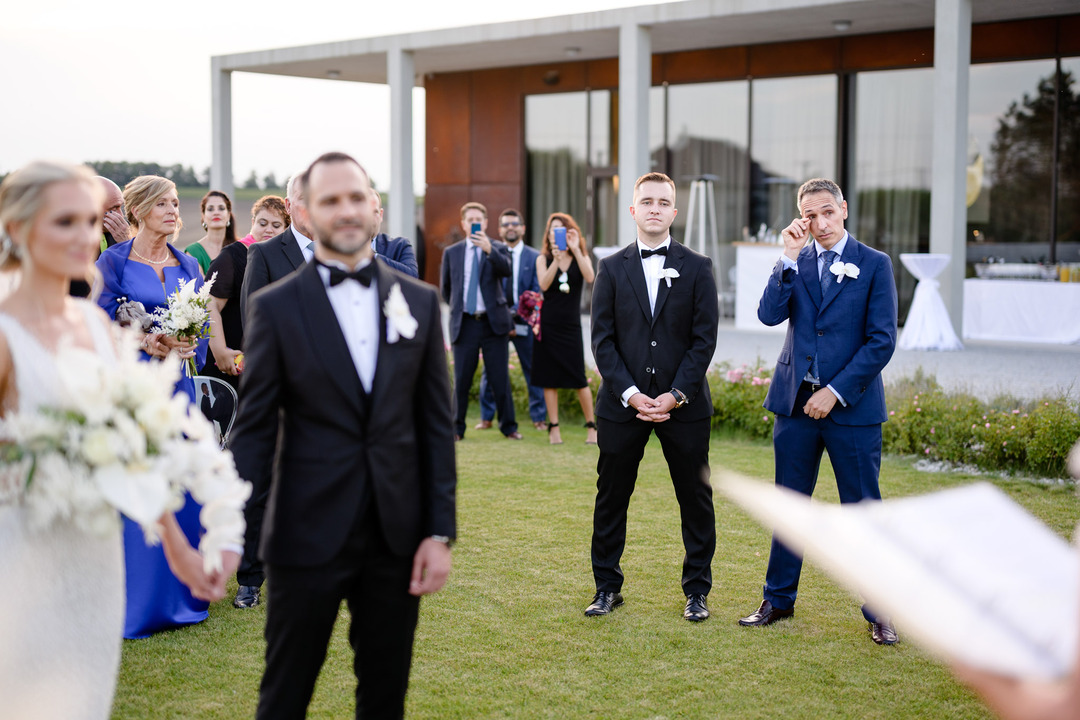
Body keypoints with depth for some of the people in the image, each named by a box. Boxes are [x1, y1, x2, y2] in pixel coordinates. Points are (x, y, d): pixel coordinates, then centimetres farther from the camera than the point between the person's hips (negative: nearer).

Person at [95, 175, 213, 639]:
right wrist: (144, 343, -19)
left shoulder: (188, 266, 11)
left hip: (177, 387, 4)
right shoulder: (113, 262, -2)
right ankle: (138, 603, 5)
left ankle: (181, 594, 17)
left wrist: (187, 349, -11)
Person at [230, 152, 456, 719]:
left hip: (397, 538, 3)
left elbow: (436, 426, 5)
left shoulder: (419, 301, 5)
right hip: (307, 538, -2)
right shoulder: (275, 307, -3)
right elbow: (254, 429, -3)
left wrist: (440, 532, 1)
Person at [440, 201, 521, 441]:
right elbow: (445, 288, 19)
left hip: (493, 322, -1)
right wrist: (456, 309, 13)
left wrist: (489, 249, -31)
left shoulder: (498, 248, 4)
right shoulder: (451, 253, 10)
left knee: (500, 378, 2)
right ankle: (457, 428, 13)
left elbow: (507, 269, -18)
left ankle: (508, 427, 12)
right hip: (464, 324, 1)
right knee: (461, 379, 3)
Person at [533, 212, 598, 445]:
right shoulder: (543, 259, 6)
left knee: (579, 378, -5)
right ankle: (554, 428, 9)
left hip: (571, 325, -1)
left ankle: (591, 426, 6)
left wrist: (575, 250, -21)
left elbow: (590, 277, -15)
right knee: (550, 378, 2)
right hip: (548, 325, 1)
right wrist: (556, 260, -24)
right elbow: (544, 284, -12)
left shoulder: (581, 257, 5)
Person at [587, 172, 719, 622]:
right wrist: (630, 393, -11)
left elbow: (704, 338, -2)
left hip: (684, 404, -1)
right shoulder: (612, 269, 6)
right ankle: (607, 587, 21)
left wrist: (676, 395, -12)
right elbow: (602, 339, 1)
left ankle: (697, 591, 18)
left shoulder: (697, 268, 3)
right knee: (611, 498, 7)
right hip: (622, 403, 1)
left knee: (696, 500, 5)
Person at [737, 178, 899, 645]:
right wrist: (790, 258, -13)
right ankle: (778, 599, 24)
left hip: (851, 405, -3)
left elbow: (882, 341, -6)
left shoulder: (874, 265, -1)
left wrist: (836, 391, -11)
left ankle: (879, 612, 12)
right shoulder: (795, 262, 8)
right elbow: (769, 314, -7)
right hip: (796, 401, 3)